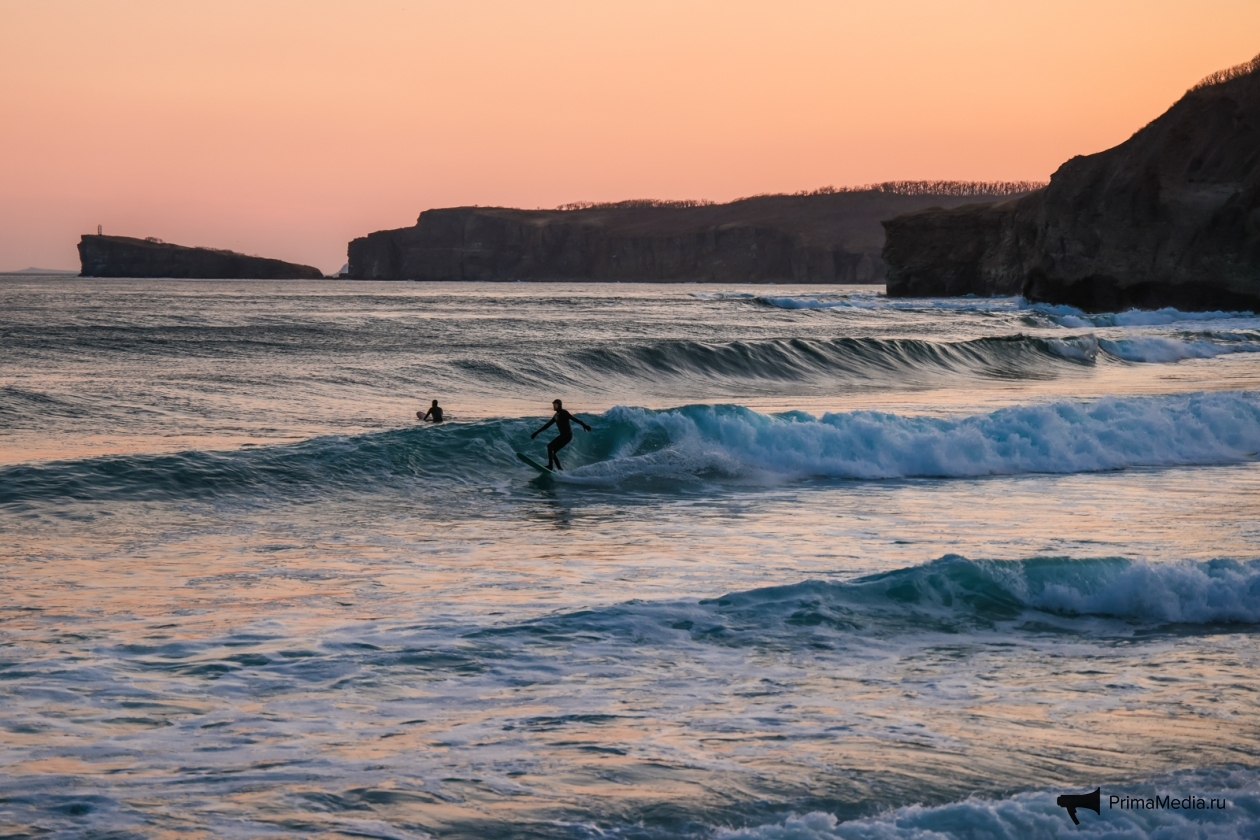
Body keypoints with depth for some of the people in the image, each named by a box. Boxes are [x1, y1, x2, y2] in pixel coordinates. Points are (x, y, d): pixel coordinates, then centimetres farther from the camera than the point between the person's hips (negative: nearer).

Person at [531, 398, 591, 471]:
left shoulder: (563, 413, -6)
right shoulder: (556, 416, 19)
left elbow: (574, 419, -20)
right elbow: (547, 425, 26)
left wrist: (583, 425, -33)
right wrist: (536, 433, 26)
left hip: (567, 435, -9)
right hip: (563, 435, 9)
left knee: (550, 446, -17)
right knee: (552, 452, 7)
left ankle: (550, 465, -24)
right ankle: (560, 469, 7)